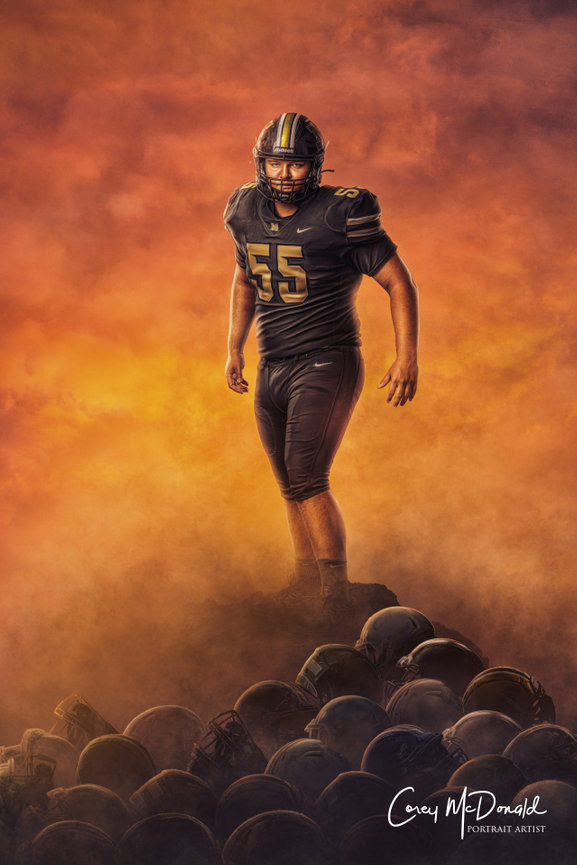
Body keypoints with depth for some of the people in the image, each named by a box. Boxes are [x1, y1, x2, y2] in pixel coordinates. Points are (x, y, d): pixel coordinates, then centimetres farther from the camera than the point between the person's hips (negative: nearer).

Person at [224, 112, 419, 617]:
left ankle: (339, 596, -10)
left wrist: (408, 358, -14)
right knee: (291, 486, 13)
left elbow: (399, 282, -8)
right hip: (272, 370, 7)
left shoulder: (341, 215, -13)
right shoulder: (248, 214, 5)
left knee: (307, 478, -17)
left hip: (328, 366, -7)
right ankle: (305, 586, 25)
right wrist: (235, 348, 16)